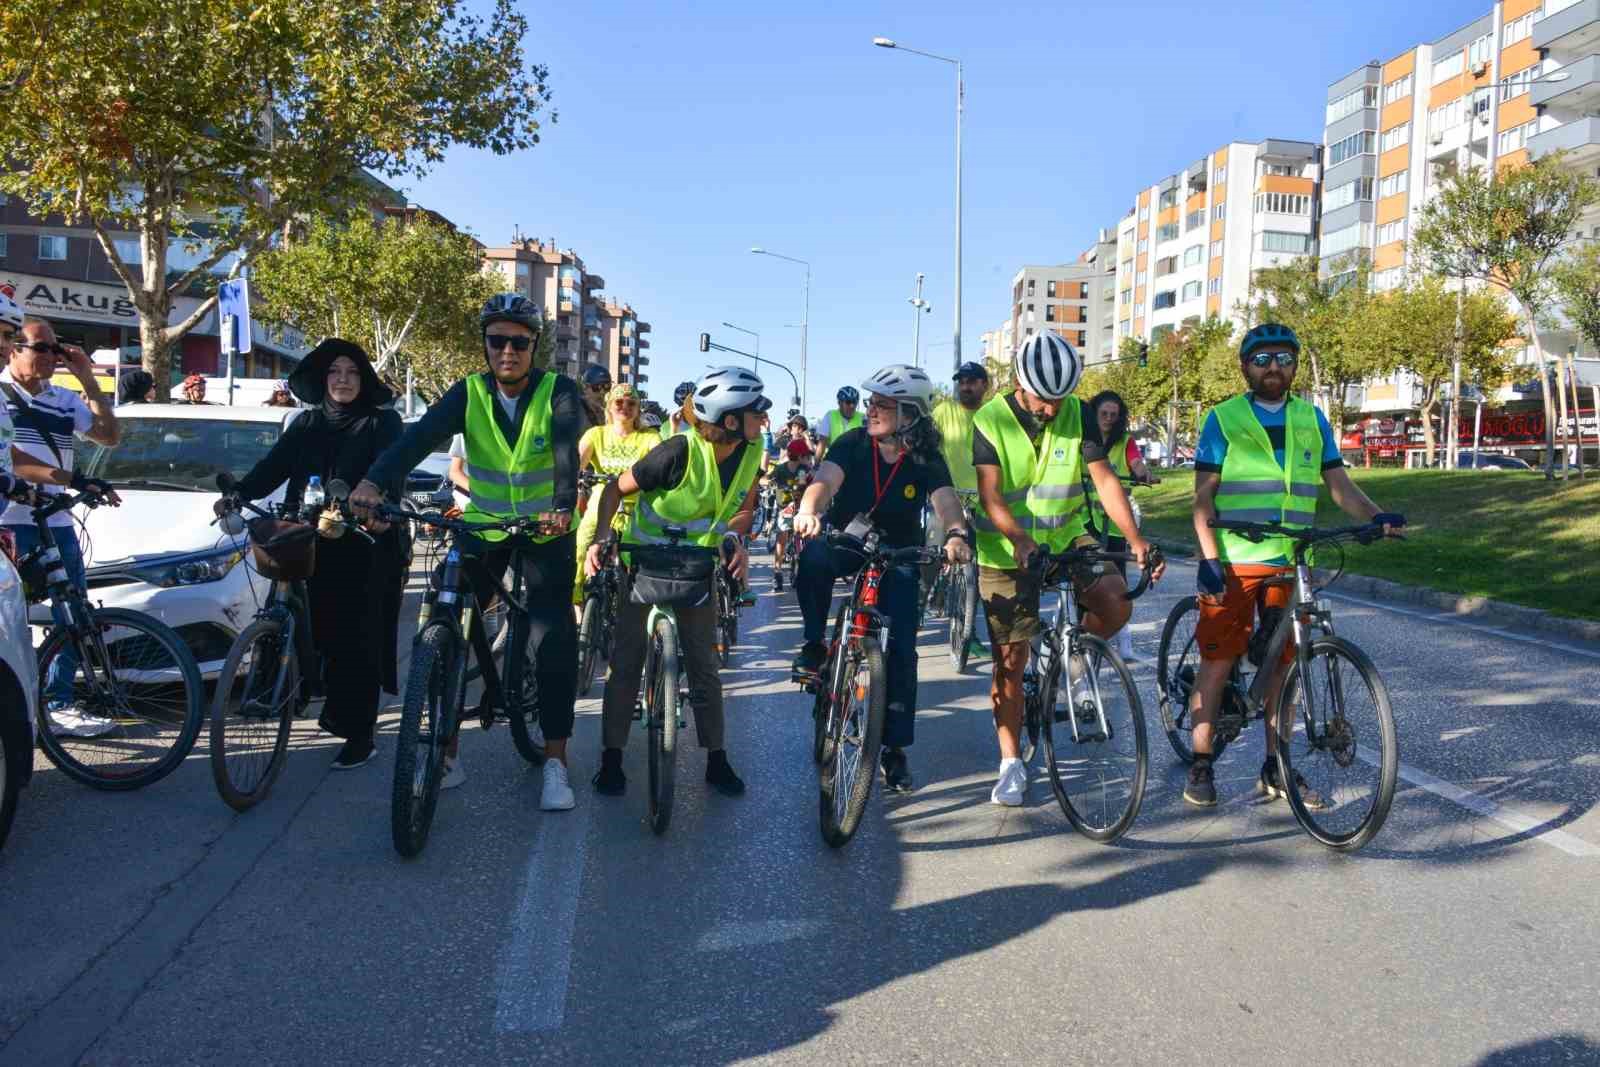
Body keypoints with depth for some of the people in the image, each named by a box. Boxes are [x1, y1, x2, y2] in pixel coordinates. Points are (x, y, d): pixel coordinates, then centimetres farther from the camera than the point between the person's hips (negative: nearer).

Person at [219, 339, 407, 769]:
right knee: (324, 632, 7)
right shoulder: (306, 424, 14)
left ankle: (360, 734, 2)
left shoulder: (382, 422, 1)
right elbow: (274, 465, 3)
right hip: (315, 544, 4)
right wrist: (236, 495, -14)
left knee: (359, 639, -4)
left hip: (368, 546, -4)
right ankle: (338, 707, 28)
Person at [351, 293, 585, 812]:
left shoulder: (559, 391, -12)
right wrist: (374, 482, -39)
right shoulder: (469, 392, -7)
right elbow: (420, 435, -22)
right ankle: (447, 754, 8)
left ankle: (555, 762, 1)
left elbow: (566, 448, -29)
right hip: (483, 525, 3)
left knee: (553, 638, -9)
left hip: (547, 529, -2)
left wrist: (562, 507, -48)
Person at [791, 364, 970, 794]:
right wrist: (808, 511, -56)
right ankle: (814, 645, -14)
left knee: (901, 647, -8)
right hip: (846, 542, 0)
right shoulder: (852, 443, -15)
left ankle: (895, 747, 6)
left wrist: (956, 534, -54)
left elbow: (946, 501, -31)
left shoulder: (927, 460, -14)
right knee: (813, 558, -36)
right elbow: (825, 479, -33)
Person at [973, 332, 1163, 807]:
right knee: (1010, 659, 2)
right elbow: (990, 495, -23)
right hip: (1007, 551, -2)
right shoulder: (991, 420, -14)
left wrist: (1135, 538, -27)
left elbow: (1104, 478, -13)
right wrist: (1019, 538, -42)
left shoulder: (1077, 414, -7)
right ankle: (1011, 764, 16)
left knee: (1115, 603, -24)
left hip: (1067, 538, 2)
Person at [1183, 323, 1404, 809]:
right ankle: (1201, 764, 10)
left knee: (1282, 663, 8)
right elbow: (1203, 495, -4)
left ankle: (1275, 769, 20)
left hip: (1290, 564, 4)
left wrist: (1375, 516, -12)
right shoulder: (1223, 419, 0)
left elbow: (1338, 482, 8)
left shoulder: (1312, 419, 12)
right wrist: (1209, 557, -15)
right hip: (1233, 563, -4)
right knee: (1218, 660, -2)